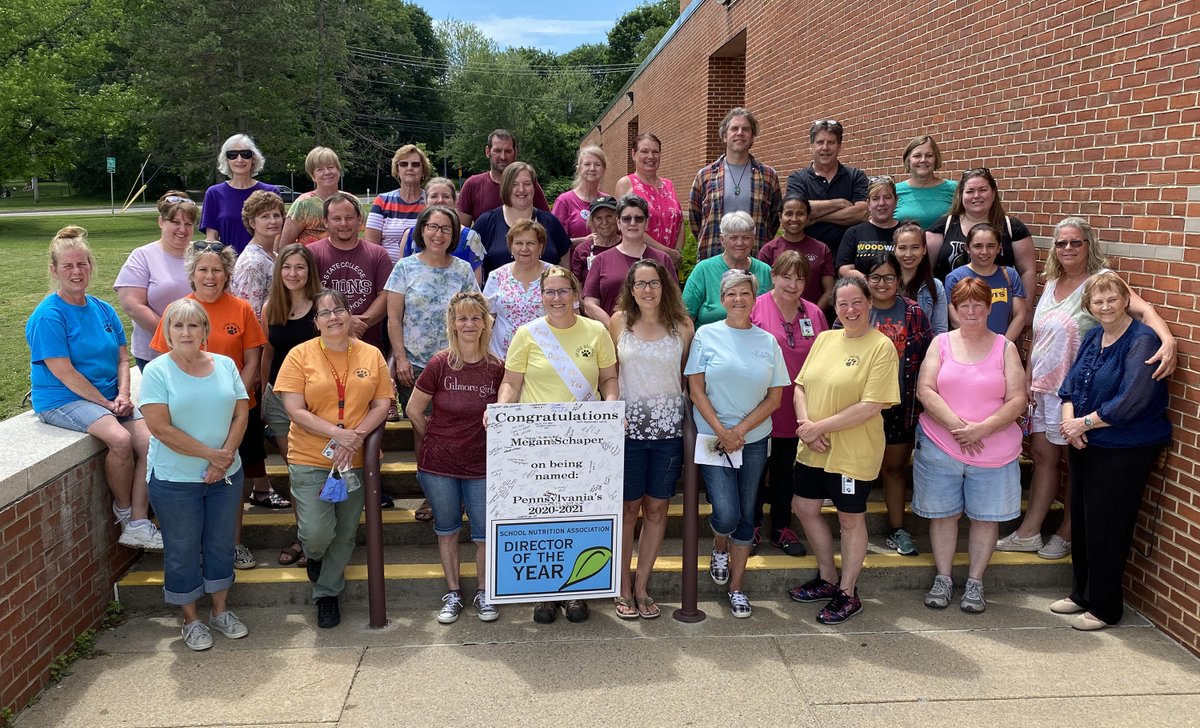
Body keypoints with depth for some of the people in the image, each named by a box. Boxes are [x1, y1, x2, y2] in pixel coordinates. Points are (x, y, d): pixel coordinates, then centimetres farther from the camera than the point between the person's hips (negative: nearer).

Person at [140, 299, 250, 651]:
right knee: (182, 551, 9)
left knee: (221, 544, 15)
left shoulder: (225, 365, 2)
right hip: (175, 480, -3)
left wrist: (224, 458, -12)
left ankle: (221, 610, 32)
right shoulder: (157, 371, -10)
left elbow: (241, 413, 0)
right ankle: (191, 620, 25)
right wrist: (210, 454, -17)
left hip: (226, 476, 4)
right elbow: (161, 427, -17)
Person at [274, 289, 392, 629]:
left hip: (356, 459, 3)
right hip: (310, 459, -3)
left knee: (345, 534, 11)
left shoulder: (372, 355, 2)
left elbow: (382, 404, 1)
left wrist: (357, 436, -15)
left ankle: (327, 592, 32)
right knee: (317, 532, -11)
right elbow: (295, 410, -10)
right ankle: (313, 556, 27)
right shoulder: (301, 355, -5)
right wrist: (337, 434, -20)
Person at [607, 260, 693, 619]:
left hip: (668, 427, 1)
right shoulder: (619, 322, 1)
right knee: (628, 508, 5)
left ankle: (642, 587, 20)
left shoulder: (682, 327, 2)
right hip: (628, 426, -1)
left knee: (657, 508, 7)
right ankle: (623, 587, 18)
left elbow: (689, 377, 9)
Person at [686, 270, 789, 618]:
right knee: (727, 514, -13)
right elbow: (696, 389, -5)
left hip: (754, 439, 3)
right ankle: (719, 547, 23)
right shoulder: (706, 335, -3)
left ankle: (737, 585, 23)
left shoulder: (767, 341, 3)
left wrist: (740, 430, -9)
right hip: (713, 437, -3)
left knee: (746, 514, 9)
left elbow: (775, 397, 2)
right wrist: (722, 432, -13)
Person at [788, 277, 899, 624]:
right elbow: (801, 385, 7)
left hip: (853, 452, -7)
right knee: (804, 508, 16)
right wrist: (806, 424, -11)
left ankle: (848, 593, 27)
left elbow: (871, 406, -20)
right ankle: (827, 578, 37)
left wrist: (820, 426, -20)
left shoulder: (881, 346, -13)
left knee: (851, 519, 9)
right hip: (813, 449, 7)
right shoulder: (825, 339, 7)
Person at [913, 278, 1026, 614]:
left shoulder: (1005, 348, 3)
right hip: (940, 447, 0)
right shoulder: (941, 343, 4)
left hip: (994, 452, 0)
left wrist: (983, 427, -18)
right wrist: (956, 425, -17)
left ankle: (975, 582, 22)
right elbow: (925, 390, -5)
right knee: (943, 513, 8)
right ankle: (943, 578, 22)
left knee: (986, 516, 7)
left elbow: (1017, 400, -4)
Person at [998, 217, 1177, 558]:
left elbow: (1142, 308, -26)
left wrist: (1168, 339, -43)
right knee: (1043, 455, 12)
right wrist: (1027, 379, 15)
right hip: (1042, 387, 6)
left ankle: (1065, 536, 21)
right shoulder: (1051, 284, 11)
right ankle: (1028, 534, 20)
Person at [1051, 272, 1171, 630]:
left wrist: (1085, 422, -16)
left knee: (1106, 527, 0)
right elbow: (1070, 384, 8)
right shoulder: (1093, 338, 9)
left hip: (1124, 450, -7)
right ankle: (1081, 594, 31)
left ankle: (1104, 607, 16)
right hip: (1084, 446, 8)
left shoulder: (1142, 341, -15)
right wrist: (1069, 420, -10)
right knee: (1081, 520, 15)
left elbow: (1132, 401, -24)